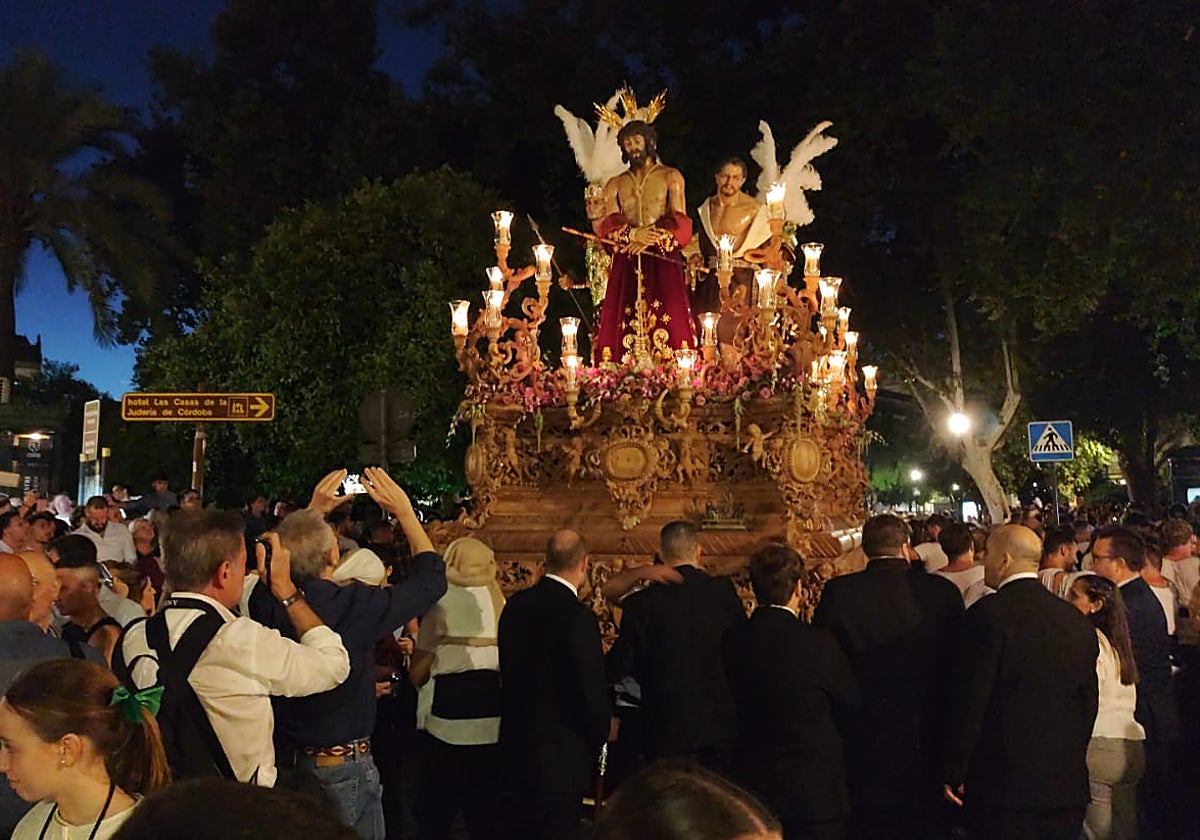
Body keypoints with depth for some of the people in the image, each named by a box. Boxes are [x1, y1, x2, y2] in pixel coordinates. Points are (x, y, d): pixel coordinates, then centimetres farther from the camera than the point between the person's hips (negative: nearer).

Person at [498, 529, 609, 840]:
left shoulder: (515, 604, 0)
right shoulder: (578, 616, -21)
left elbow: (509, 669, 8)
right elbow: (592, 689, -18)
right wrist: (599, 736, -1)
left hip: (517, 741, 7)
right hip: (561, 750, -7)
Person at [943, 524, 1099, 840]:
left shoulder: (989, 614, -12)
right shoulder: (1078, 622, 7)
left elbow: (970, 700, -12)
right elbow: (1088, 704, 12)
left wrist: (954, 774, -4)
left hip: (1002, 783, -6)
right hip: (1067, 785, 6)